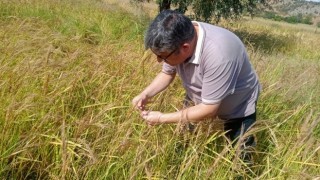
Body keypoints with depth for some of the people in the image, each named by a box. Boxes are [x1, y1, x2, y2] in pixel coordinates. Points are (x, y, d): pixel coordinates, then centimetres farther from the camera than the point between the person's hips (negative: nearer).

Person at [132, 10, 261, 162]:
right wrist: (145, 94, -18)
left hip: (238, 107, -5)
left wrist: (162, 118, -29)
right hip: (199, 99, 6)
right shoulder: (177, 40, -22)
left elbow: (209, 109, -34)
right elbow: (167, 73, -1)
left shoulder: (218, 54, -43)